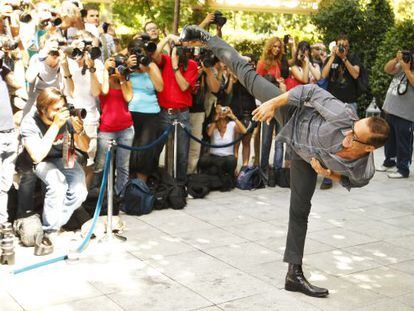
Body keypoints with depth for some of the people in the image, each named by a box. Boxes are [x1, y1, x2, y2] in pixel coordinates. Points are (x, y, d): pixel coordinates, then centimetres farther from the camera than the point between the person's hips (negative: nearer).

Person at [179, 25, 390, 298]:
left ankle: (295, 274, 18)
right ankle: (205, 38, 30)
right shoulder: (344, 116, -43)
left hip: (306, 157, 1)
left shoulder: (364, 172, -32)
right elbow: (310, 91, -27)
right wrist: (273, 103, -27)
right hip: (296, 116, -1)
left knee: (300, 212, 3)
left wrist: (329, 173, -24)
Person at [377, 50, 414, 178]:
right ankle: (389, 162, 33)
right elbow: (387, 69, 5)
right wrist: (396, 59, -8)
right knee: (389, 138, 18)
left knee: (403, 142, -2)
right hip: (390, 109, 7)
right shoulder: (402, 65, 11)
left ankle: (403, 169, 5)